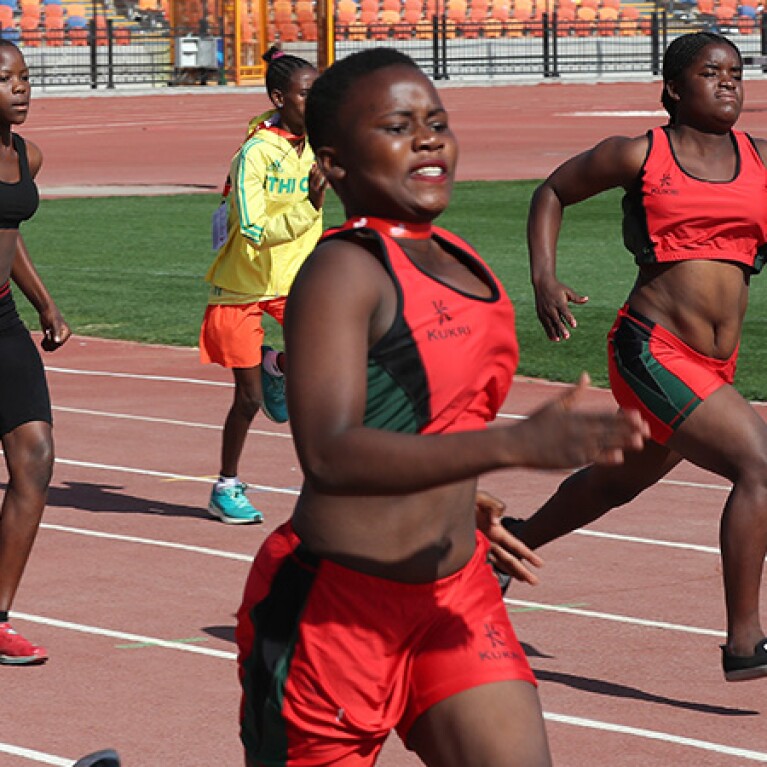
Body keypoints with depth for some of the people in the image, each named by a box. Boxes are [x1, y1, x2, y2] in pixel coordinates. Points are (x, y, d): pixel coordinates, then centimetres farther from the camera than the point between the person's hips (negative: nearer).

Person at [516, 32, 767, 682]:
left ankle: (517, 539, 55)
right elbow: (553, 192, 11)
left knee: (624, 479, 26)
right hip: (652, 350, -6)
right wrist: (545, 277, -2)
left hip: (714, 366, 6)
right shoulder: (640, 155, -1)